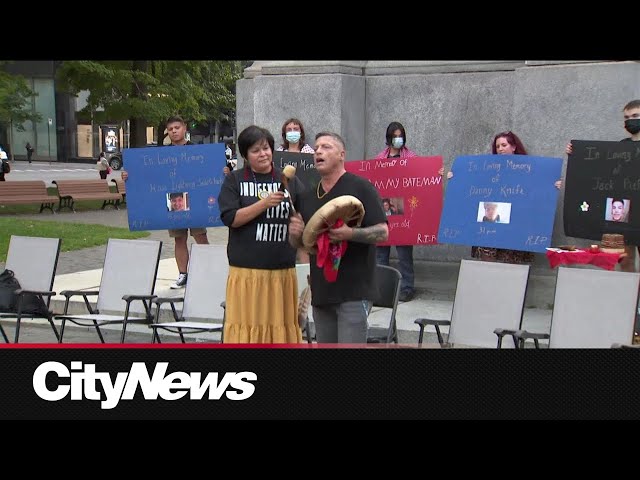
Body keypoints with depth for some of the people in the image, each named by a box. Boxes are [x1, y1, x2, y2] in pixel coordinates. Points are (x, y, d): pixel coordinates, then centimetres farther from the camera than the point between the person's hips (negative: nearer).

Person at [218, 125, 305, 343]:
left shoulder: (289, 180, 11)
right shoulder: (234, 180, 6)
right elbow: (230, 217, -6)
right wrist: (264, 204, -15)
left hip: (282, 270, 2)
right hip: (246, 270, -2)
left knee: (281, 324, 4)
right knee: (246, 325, -2)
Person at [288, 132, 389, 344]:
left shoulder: (360, 187, -4)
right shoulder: (307, 197, 15)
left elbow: (382, 232, -10)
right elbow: (297, 243, 20)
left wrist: (350, 233, -27)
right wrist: (295, 232, -4)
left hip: (353, 292, -6)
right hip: (321, 292, 7)